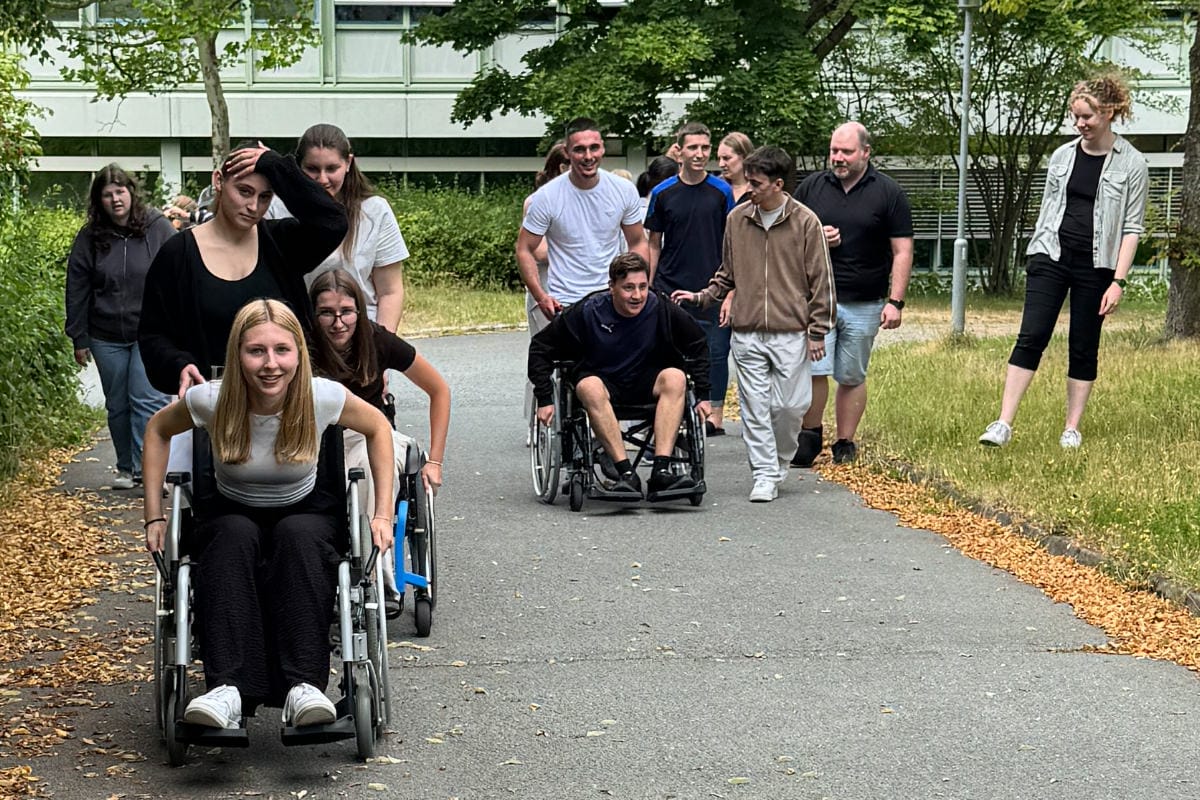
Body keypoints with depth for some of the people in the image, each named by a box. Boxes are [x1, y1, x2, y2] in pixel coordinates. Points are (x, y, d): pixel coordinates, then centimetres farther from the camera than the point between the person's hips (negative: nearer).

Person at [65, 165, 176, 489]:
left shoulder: (158, 229, -3)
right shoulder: (89, 238, 2)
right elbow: (77, 291, 5)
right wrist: (79, 339, 4)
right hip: (107, 337, 3)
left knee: (148, 400, -13)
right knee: (117, 405, 10)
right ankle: (126, 469, 22)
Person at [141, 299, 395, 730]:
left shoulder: (322, 397, -20)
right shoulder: (211, 400, -19)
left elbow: (378, 427, 1)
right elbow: (157, 430, 2)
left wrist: (383, 514, -3)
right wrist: (154, 518, -1)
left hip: (305, 513, 0)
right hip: (232, 514, 0)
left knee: (298, 535, -36)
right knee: (234, 538, -36)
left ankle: (303, 686, -42)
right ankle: (227, 689, -46)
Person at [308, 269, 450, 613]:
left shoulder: (379, 342, -13)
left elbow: (439, 390, 0)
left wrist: (434, 461, -3)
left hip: (373, 436, 1)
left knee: (375, 460, -37)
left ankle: (380, 581, -35)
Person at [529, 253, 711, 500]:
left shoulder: (662, 309, -11)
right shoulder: (588, 312, -15)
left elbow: (699, 347, 5)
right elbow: (540, 348, -5)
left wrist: (702, 395, 0)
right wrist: (545, 398, -10)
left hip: (647, 385, 2)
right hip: (602, 380, -2)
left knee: (675, 377, -29)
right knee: (590, 387, -36)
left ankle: (660, 472, -37)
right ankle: (627, 474, -40)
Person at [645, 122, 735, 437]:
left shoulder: (722, 192, 0)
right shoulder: (663, 193, 2)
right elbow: (654, 243, 8)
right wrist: (648, 287, 4)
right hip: (670, 287, 1)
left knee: (715, 351, 3)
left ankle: (715, 415, 11)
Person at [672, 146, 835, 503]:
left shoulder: (805, 222, -3)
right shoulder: (737, 219, 7)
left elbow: (821, 280, -1)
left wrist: (817, 332, -3)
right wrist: (703, 296, 5)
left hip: (790, 333, -3)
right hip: (747, 332, 3)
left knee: (790, 406, -1)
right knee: (755, 407, 1)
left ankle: (778, 465, 22)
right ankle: (764, 476, 7)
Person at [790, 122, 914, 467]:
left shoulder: (888, 193, 2)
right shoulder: (811, 187, 8)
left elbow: (902, 251, 0)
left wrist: (895, 301, -8)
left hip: (864, 305, -1)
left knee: (852, 378, 7)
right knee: (813, 371, -9)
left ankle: (845, 444, 17)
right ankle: (810, 436, 7)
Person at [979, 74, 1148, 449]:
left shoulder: (1132, 164, -2)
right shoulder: (1062, 156, 9)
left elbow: (1133, 227, -3)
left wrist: (1118, 281, -10)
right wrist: (1036, 257, 16)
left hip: (1095, 264, -2)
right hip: (1051, 256, 2)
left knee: (1083, 348, 5)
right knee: (1031, 337, -9)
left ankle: (1072, 429, 15)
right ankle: (1004, 424, -11)